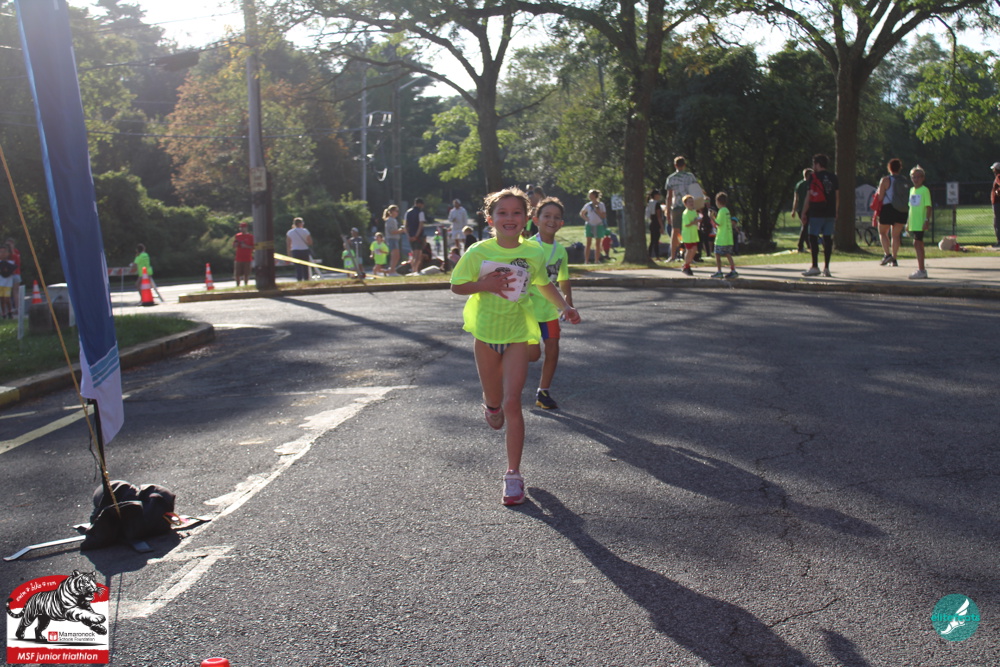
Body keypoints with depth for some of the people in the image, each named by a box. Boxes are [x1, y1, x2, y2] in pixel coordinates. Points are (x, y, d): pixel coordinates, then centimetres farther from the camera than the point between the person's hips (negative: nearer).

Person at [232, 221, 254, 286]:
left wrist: (246, 246, -16)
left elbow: (254, 247, -2)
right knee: (237, 274, 1)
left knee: (246, 274, -3)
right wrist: (235, 244, -6)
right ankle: (238, 286, 10)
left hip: (247, 258, -3)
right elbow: (234, 247, 16)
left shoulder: (250, 236, 1)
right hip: (239, 258, 3)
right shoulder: (237, 236, 11)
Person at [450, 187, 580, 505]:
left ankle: (513, 474, 0)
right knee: (494, 402, 15)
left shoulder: (534, 253, -6)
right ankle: (491, 405, 56)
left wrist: (565, 306, 2)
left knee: (511, 403, -10)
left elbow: (544, 284, 13)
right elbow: (457, 286, -3)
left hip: (517, 335, -1)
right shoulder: (478, 252, -11)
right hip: (485, 333, 1)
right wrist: (484, 285, -20)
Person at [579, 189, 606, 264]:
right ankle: (586, 260, -2)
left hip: (598, 226, -1)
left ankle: (596, 260, 8)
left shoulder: (601, 205, 0)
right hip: (590, 225, 1)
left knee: (597, 244, 4)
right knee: (588, 244, -2)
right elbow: (581, 213, 17)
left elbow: (604, 216, -2)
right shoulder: (588, 205, 5)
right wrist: (586, 219, 2)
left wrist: (598, 211, -15)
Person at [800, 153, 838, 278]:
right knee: (828, 238, 5)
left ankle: (815, 267, -6)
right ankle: (826, 267, 5)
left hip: (816, 212, -5)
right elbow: (836, 196, 13)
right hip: (830, 213, 5)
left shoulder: (814, 177, -4)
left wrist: (804, 212, 0)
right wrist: (835, 213, 18)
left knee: (813, 237, -2)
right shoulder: (833, 177, 11)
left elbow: (809, 197, -5)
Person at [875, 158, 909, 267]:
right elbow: (908, 197, 11)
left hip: (888, 208, -4)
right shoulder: (905, 180, 10)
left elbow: (880, 197, -9)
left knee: (882, 232, 10)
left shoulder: (885, 180, -6)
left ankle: (887, 254, -8)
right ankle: (894, 258, 6)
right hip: (903, 210, 4)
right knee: (896, 234, 10)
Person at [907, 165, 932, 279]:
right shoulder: (911, 190, 15)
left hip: (921, 222, -8)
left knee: (917, 243, -13)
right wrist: (908, 222, 20)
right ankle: (922, 269, 18)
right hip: (913, 222, 8)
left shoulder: (925, 190, -7)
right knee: (919, 244, 11)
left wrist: (927, 220, -18)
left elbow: (929, 206, -10)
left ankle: (921, 270, -13)